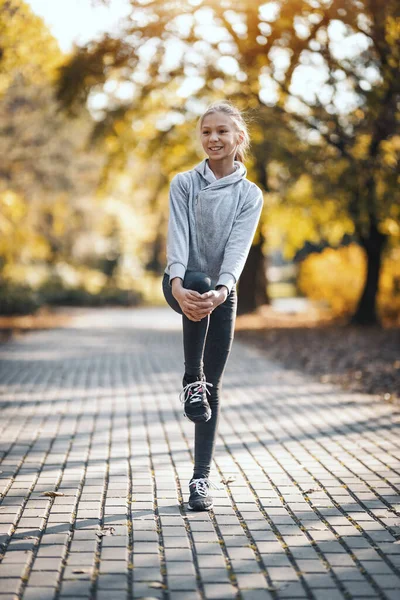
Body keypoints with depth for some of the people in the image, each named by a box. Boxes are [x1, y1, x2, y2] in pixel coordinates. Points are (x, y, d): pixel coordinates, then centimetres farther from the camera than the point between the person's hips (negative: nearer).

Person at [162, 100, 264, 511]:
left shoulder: (249, 195, 0)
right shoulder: (183, 183, 0)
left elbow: (238, 247, -14)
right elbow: (178, 236, -14)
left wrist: (222, 290, -34)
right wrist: (179, 283, -33)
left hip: (223, 292, 2)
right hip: (182, 284, -1)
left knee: (213, 386, 0)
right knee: (199, 283, -39)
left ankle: (202, 477, 6)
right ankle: (192, 379, -27)